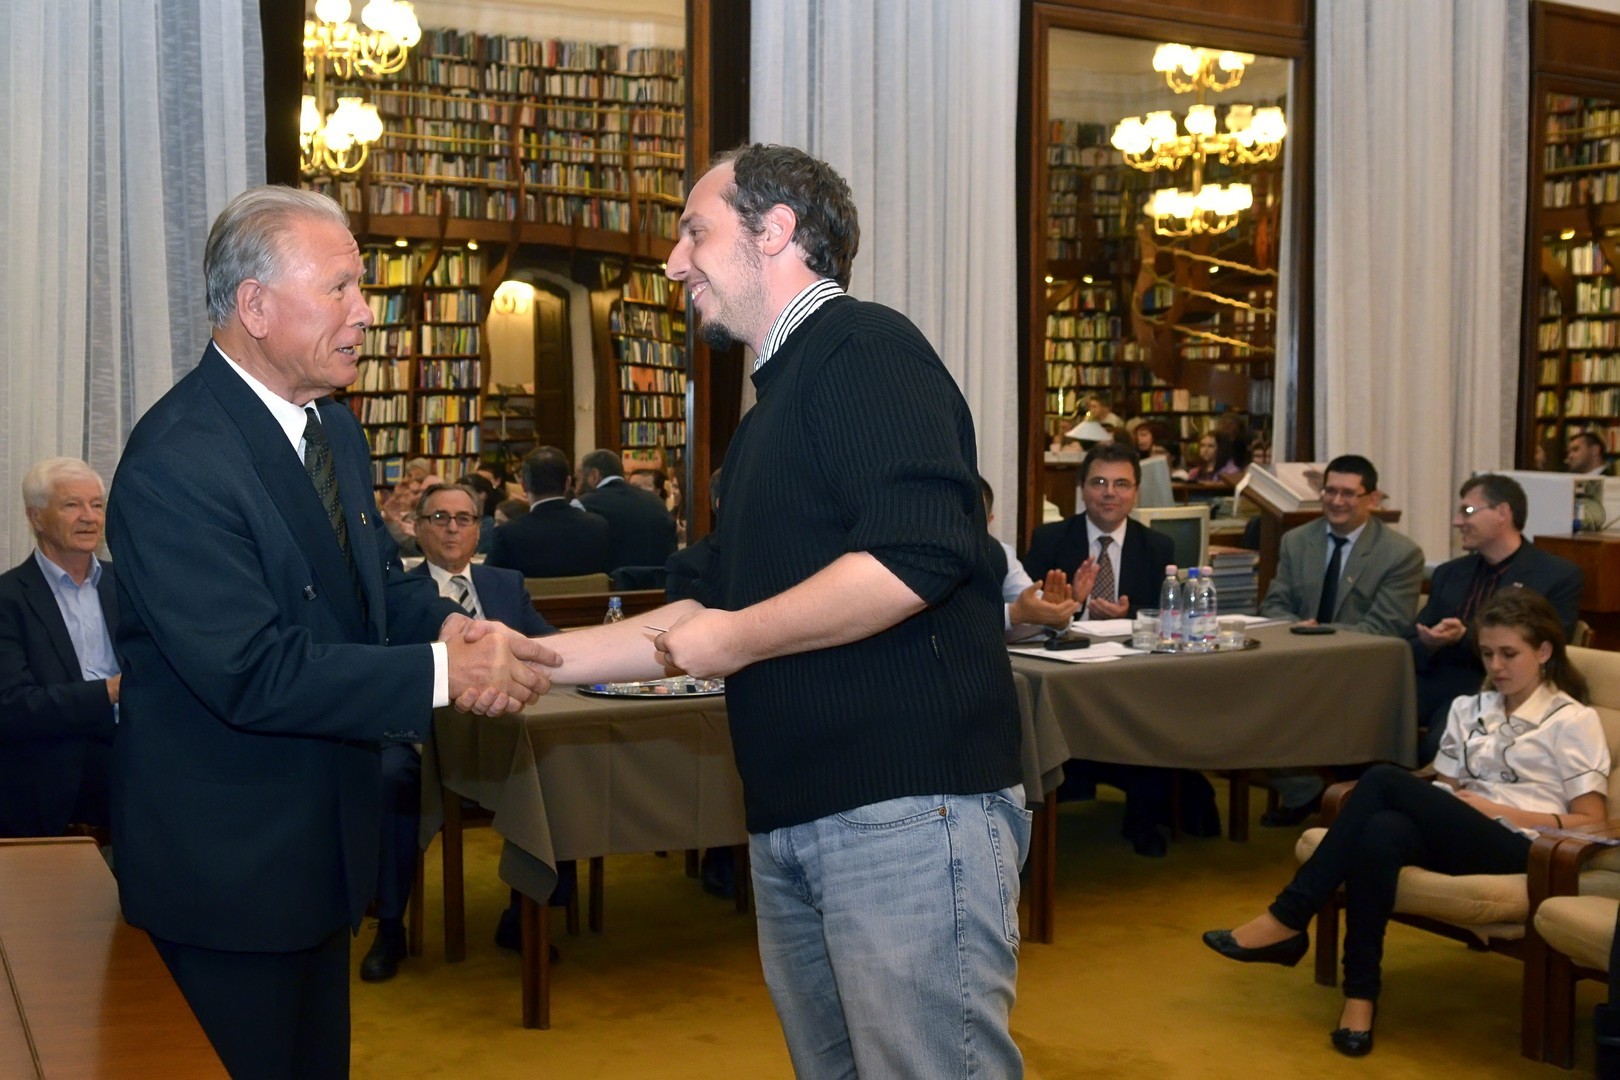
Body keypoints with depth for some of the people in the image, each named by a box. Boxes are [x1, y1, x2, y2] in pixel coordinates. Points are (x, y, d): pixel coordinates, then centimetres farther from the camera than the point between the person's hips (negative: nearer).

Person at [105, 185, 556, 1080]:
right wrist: (442, 673, -28)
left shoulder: (332, 428, 7)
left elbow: (376, 579, 13)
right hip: (224, 865, -9)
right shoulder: (176, 461, -24)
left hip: (321, 844, 9)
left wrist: (447, 624, -10)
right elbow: (249, 673, -28)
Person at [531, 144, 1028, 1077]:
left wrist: (739, 639, -13)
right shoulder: (780, 398, 22)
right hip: (796, 818, 10)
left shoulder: (866, 348, -9)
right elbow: (713, 611, 24)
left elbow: (922, 552, -24)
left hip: (909, 802, -10)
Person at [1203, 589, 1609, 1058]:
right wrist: (1430, 809, -7)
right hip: (1456, 836, 5)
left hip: (1516, 848, -5)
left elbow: (1592, 822, 1)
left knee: (1385, 780, -28)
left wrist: (1500, 811, -8)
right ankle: (1360, 994, -31)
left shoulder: (1573, 721, 7)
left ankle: (1288, 918, -25)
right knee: (1382, 832, -35)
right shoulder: (1467, 709, 24)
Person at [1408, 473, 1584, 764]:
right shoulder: (1448, 573, 21)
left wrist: (1464, 640, -18)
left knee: (1437, 745, -36)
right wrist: (1429, 643, -7)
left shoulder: (1559, 576, 4)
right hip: (1432, 683, 5)